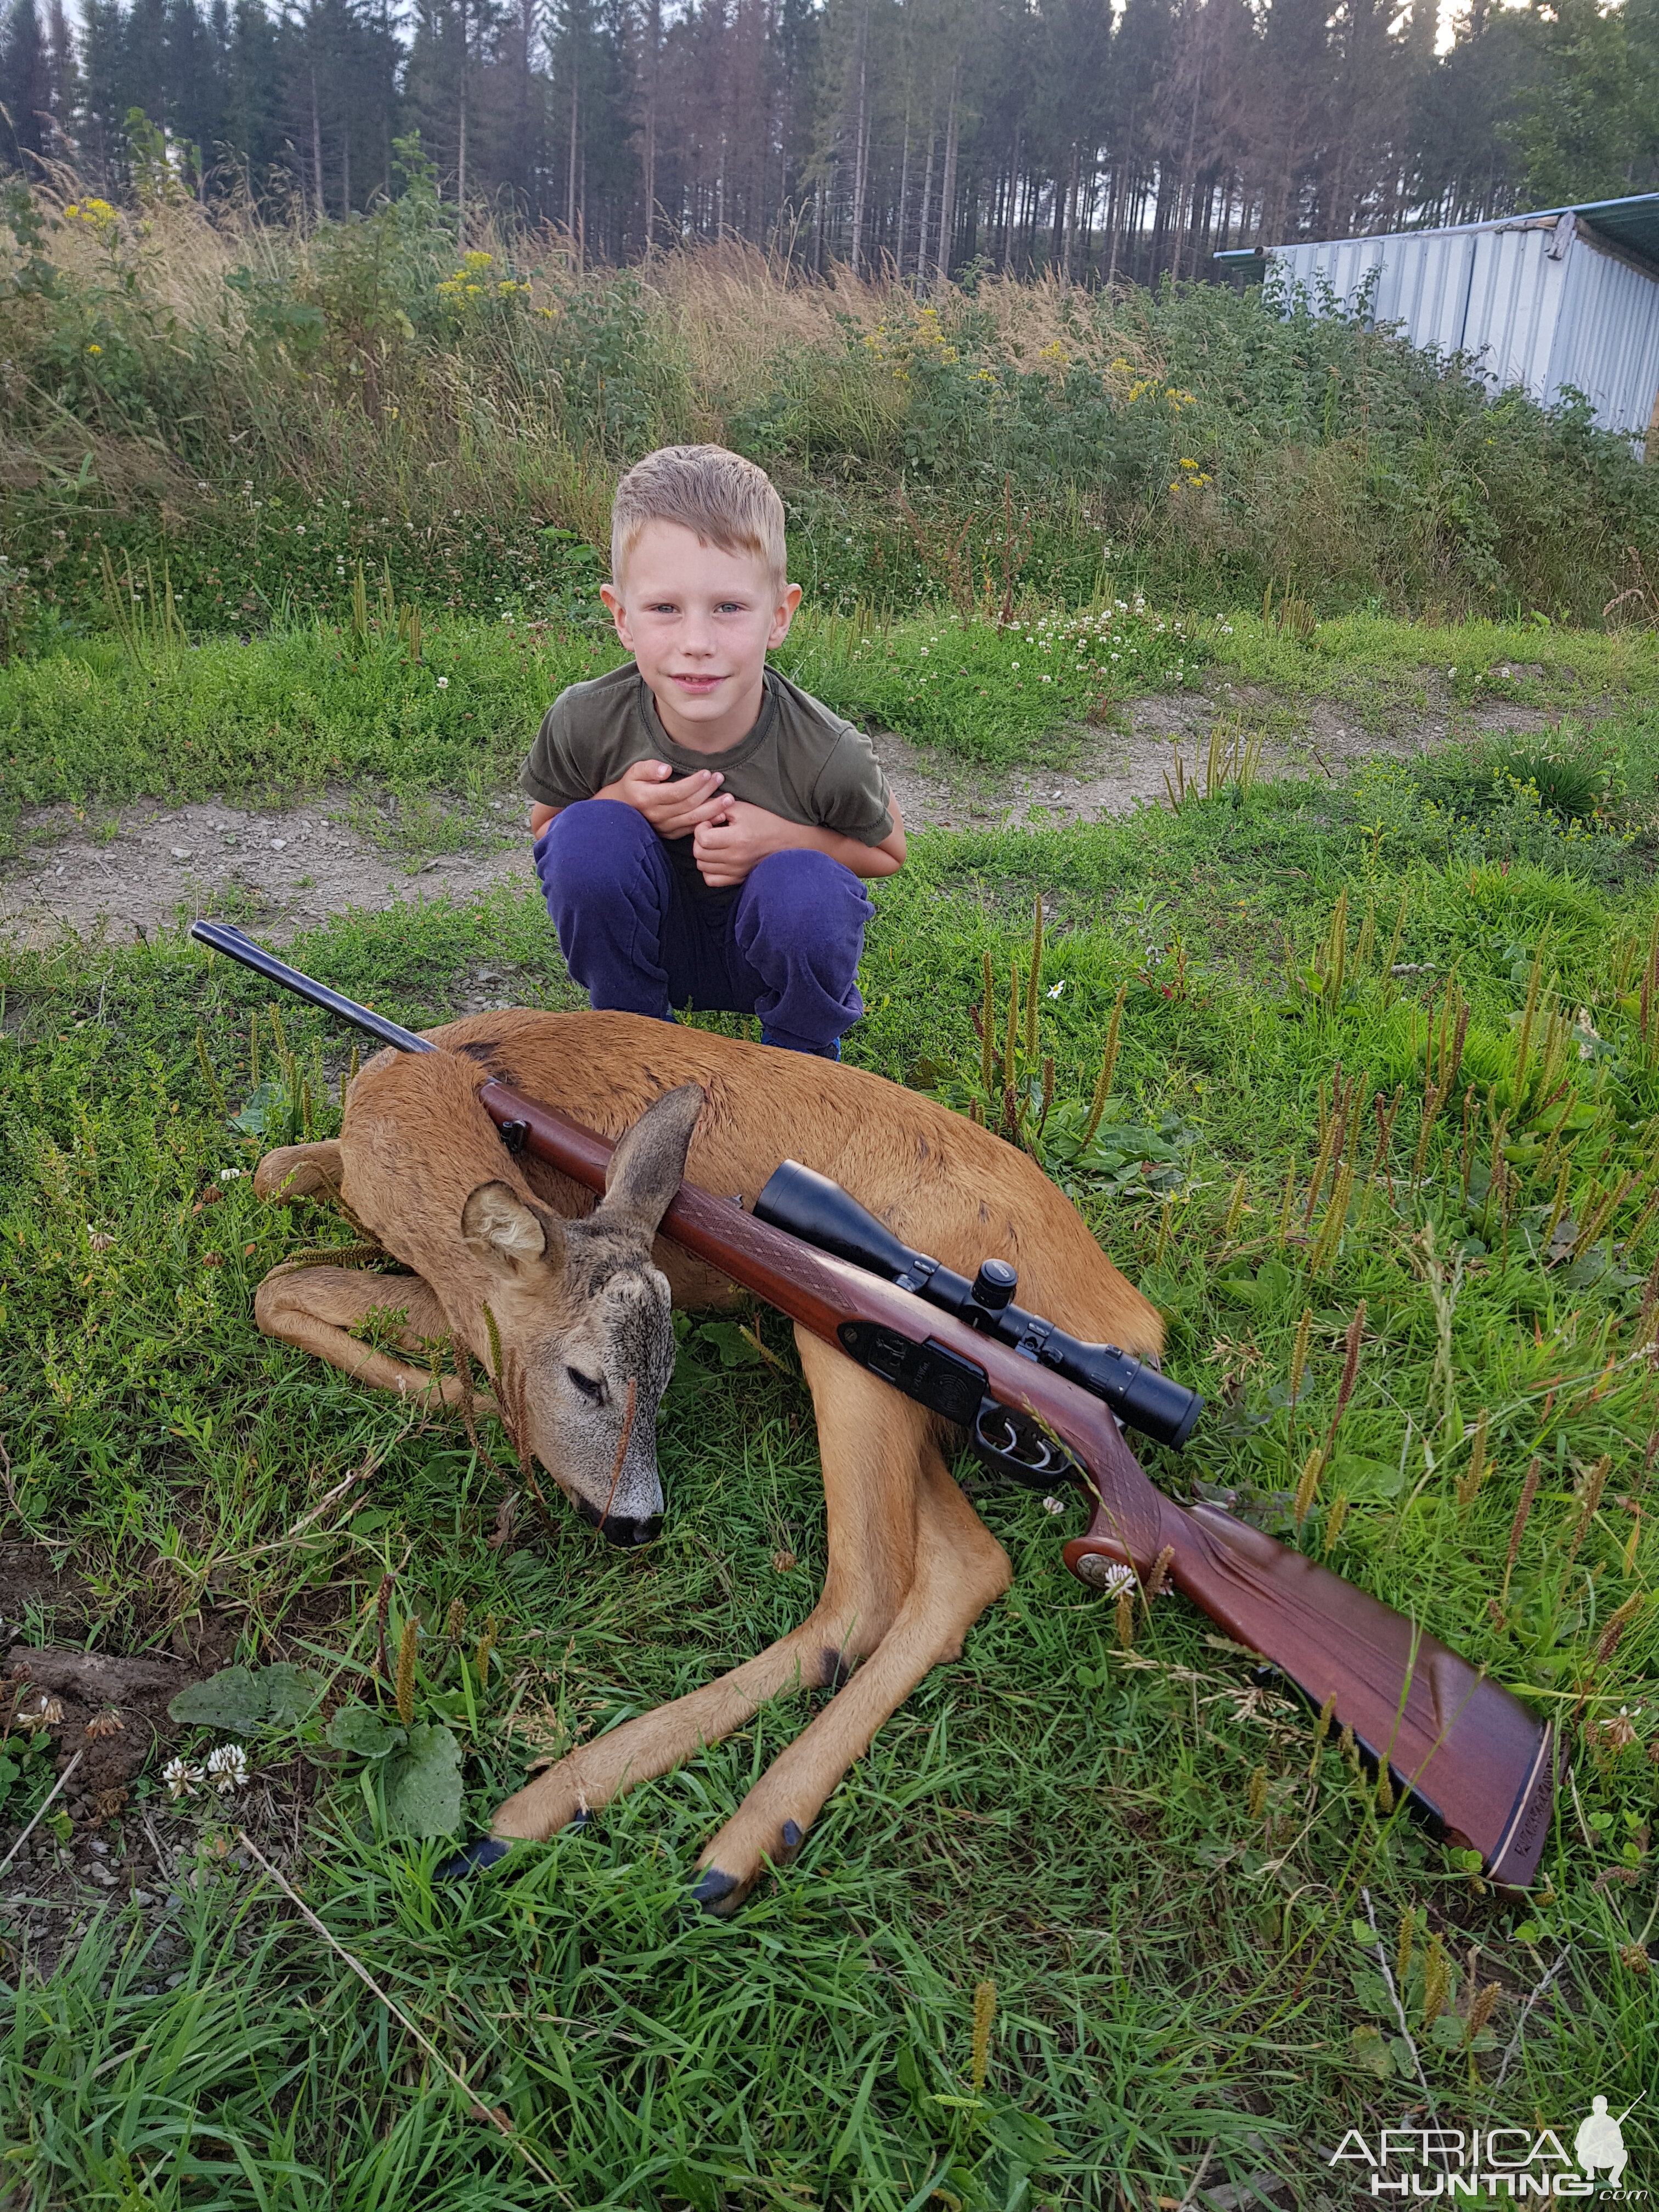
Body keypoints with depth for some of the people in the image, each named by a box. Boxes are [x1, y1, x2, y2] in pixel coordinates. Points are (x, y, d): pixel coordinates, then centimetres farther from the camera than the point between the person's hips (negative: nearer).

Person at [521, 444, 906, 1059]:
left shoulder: (827, 754, -25)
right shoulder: (583, 724, -21)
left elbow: (887, 851, -5)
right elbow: (544, 828, -1)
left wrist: (786, 839, -26)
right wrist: (619, 804, -26)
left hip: (776, 949, -1)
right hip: (647, 938, 1)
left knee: (807, 890, -34)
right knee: (587, 833, -28)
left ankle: (803, 1055, 0)